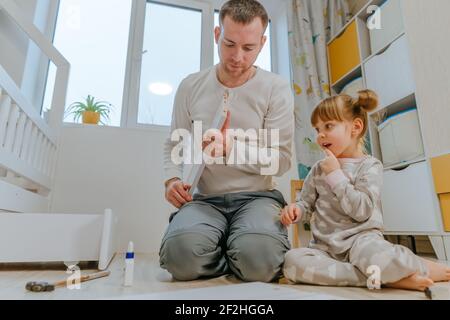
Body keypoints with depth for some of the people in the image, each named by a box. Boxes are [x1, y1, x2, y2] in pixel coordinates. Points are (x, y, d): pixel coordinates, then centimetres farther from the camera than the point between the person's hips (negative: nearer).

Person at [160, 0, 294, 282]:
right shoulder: (191, 87, 6)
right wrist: (173, 179, -8)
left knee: (259, 257, -32)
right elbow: (174, 146, 13)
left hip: (256, 197, -1)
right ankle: (237, 258, 5)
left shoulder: (277, 88, -2)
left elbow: (281, 159, -6)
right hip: (205, 199, 2)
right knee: (180, 254, -28)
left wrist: (231, 147, -21)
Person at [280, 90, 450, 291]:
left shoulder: (370, 166, -3)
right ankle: (380, 277, -19)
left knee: (385, 260, -38)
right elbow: (307, 204, 14)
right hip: (325, 245, 4)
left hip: (360, 238, -3)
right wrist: (296, 210, -9)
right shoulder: (318, 169, 10)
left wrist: (335, 174, -14)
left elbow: (362, 211, -16)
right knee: (292, 261, -26)